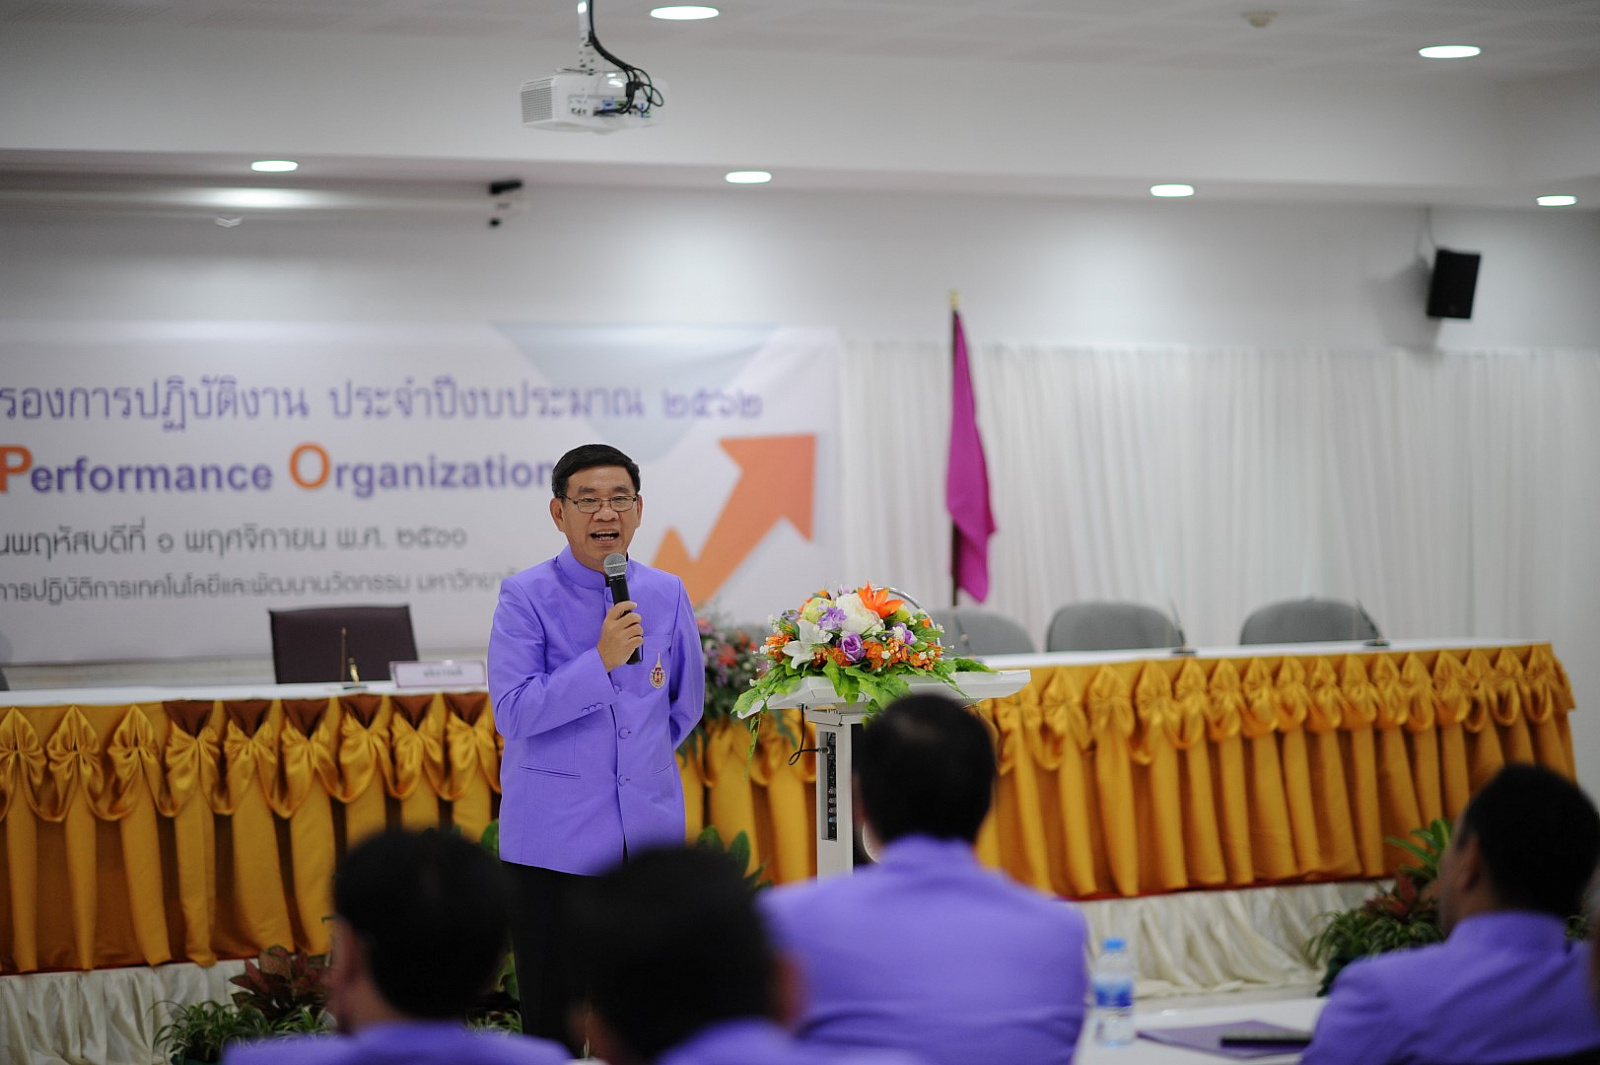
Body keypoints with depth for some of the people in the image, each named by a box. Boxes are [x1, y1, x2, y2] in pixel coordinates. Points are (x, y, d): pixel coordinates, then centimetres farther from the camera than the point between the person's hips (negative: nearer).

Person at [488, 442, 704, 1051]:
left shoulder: (667, 595, 8)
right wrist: (601, 659, -20)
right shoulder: (526, 597, -4)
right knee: (552, 1020, -2)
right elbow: (512, 712, -14)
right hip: (555, 840, -4)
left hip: (649, 834, 4)